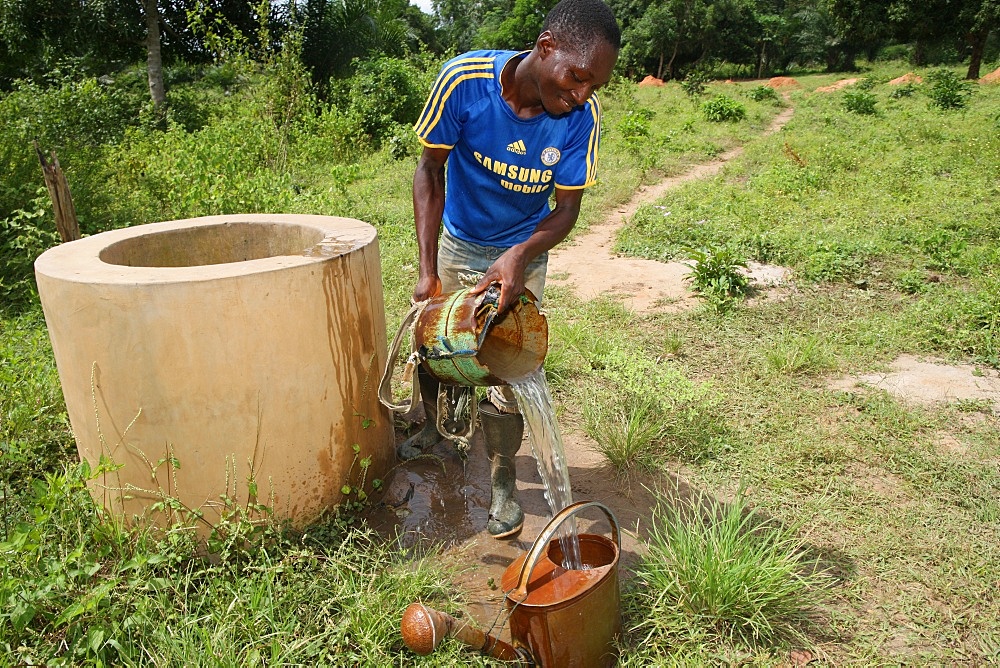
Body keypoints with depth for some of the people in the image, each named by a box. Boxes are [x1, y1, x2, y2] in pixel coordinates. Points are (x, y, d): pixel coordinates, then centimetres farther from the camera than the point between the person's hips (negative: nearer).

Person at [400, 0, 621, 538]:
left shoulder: (583, 116, -24)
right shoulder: (463, 80, -28)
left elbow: (567, 208, -16)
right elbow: (430, 171, -17)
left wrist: (519, 257, -35)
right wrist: (427, 267, -23)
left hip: (522, 255, -1)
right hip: (455, 245, 1)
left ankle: (503, 484, 18)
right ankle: (432, 429, 46)